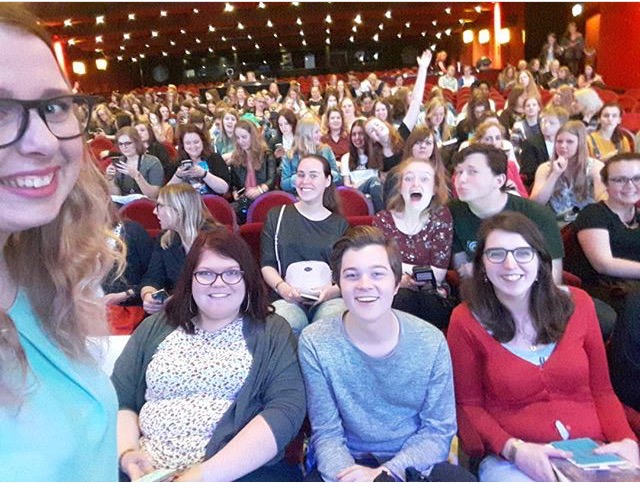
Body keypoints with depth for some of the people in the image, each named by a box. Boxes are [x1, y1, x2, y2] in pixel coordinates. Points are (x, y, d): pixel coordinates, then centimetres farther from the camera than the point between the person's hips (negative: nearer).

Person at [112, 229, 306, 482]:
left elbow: (286, 410, -9)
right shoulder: (154, 328, 12)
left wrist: (208, 474, -17)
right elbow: (119, 400, 11)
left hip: (241, 474, -1)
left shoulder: (272, 332, 2)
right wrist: (127, 452, -9)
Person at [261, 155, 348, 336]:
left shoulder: (339, 224, 17)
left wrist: (333, 290, -11)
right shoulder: (277, 217, 15)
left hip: (330, 299, 1)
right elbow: (267, 264, 10)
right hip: (288, 298, 0)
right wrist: (281, 286, -11)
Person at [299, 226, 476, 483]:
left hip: (412, 464, 1)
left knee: (463, 480, -27)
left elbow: (438, 430, -5)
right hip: (348, 463, -1)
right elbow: (326, 434, -8)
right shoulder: (315, 343, -11)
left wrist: (387, 471, -20)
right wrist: (348, 474, -28)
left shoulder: (431, 342, -8)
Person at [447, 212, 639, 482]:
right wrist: (513, 448, -15)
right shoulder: (466, 321, -5)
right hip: (510, 460, -3)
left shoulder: (577, 303, 4)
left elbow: (601, 390, 11)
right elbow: (468, 406, 0)